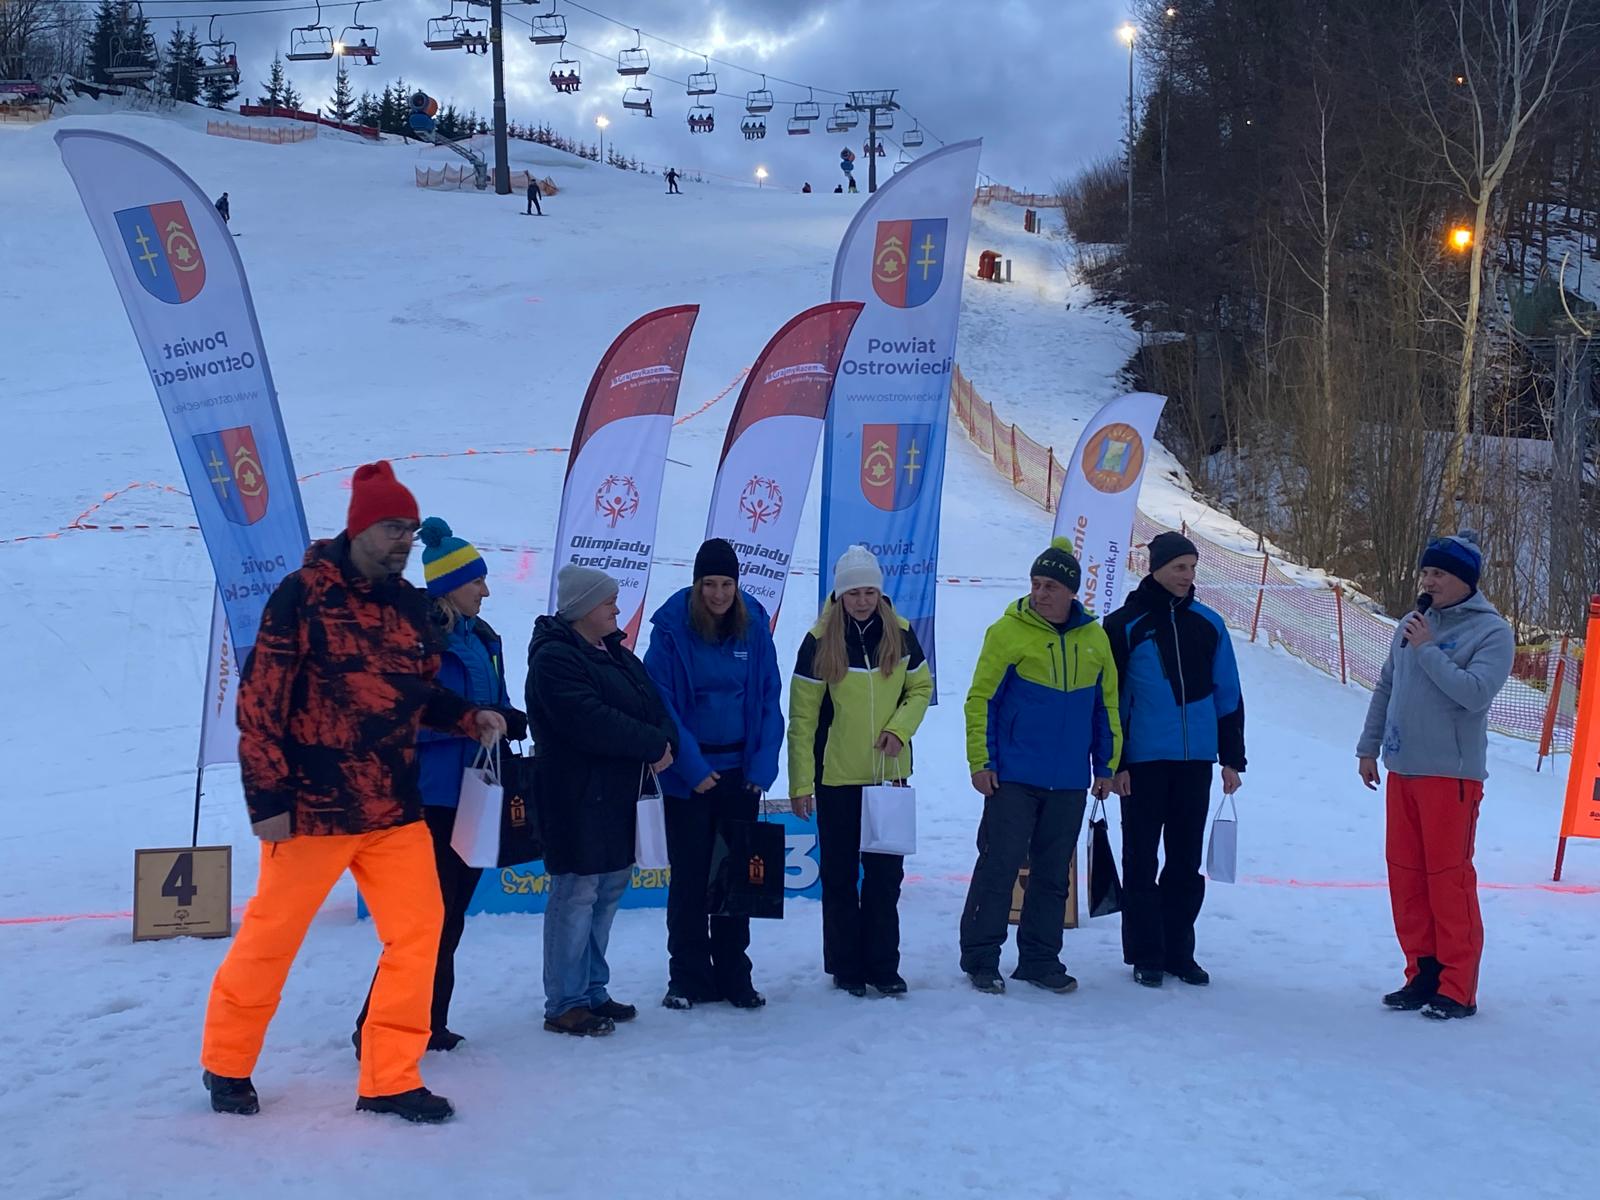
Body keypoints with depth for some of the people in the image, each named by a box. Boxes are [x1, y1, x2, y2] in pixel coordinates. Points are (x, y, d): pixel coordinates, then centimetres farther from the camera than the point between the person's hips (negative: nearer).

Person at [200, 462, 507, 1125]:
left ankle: (390, 1078, 11)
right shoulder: (303, 594, -10)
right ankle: (226, 1063, 29)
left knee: (419, 927, -1)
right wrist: (267, 797, -13)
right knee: (271, 935, 8)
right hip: (313, 807, -5)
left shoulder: (410, 604, 8)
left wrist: (471, 717, -2)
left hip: (396, 808, 5)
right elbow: (260, 700, -10)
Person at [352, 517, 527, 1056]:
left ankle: (428, 1022, 24)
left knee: (450, 917, 14)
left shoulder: (482, 638, 13)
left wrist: (512, 720, -3)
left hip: (475, 796, 8)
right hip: (432, 798, -8)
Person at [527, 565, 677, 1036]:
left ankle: (592, 992, 23)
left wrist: (664, 744, -10)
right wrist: (652, 745, -16)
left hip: (619, 796, 9)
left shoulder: (618, 654, 16)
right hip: (578, 798, -9)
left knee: (608, 891, 13)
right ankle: (564, 1005, 3)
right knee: (576, 895, -4)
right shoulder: (555, 658, -12)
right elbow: (591, 722, -24)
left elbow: (654, 706, 12)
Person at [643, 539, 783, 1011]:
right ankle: (688, 978, 15)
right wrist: (692, 767, -16)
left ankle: (734, 975, 20)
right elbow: (660, 704, -10)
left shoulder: (754, 627, -1)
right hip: (688, 773, -3)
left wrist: (763, 765, -8)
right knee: (689, 877, 4)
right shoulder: (672, 628, -10)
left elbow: (770, 701, 2)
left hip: (740, 771, 3)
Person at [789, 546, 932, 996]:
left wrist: (901, 727, -11)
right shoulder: (820, 641, -9)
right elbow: (802, 717, -7)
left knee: (886, 872, 8)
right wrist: (799, 783, -10)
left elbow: (921, 688, 9)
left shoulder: (899, 634, -3)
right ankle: (845, 966, 19)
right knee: (840, 875, 8)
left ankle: (883, 965, 19)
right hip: (836, 777, -2)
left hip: (890, 774, 2)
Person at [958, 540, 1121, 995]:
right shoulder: (1008, 631, -6)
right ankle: (980, 958, 7)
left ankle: (1040, 958, 21)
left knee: (1053, 873, 11)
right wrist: (980, 761, -10)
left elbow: (1106, 706, 14)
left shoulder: (1095, 639, 6)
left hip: (1069, 782, 4)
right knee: (999, 865, -3)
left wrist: (1106, 766, 11)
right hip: (1014, 776, -4)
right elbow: (981, 699, -6)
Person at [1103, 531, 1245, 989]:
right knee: (1141, 860, 4)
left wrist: (1232, 758, 8)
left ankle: (1178, 950, 20)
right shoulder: (1126, 624, -3)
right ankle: (1145, 955, 12)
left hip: (1196, 759, 3)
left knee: (1186, 861, 10)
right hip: (1143, 761, -3)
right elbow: (1110, 698, -3)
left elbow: (1228, 696, 11)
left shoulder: (1208, 624, 8)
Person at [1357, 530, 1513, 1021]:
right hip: (1401, 768, 6)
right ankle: (1423, 974, 21)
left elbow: (1476, 693, -21)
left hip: (1451, 772, -6)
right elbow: (1386, 688, 18)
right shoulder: (1413, 623, 11)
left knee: (1448, 877, -3)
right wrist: (1368, 746, 17)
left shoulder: (1491, 630, -7)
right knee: (1405, 874, 10)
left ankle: (1457, 989, 5)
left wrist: (1428, 649, -17)